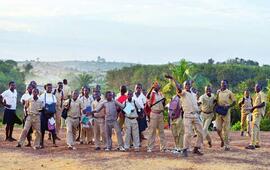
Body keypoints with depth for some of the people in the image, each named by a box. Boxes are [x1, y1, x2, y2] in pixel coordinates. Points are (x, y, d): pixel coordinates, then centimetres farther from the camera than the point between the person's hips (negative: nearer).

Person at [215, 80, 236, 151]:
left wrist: (228, 106, -15)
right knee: (218, 128, 2)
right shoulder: (218, 92, 10)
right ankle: (222, 140, 29)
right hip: (218, 112, 4)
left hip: (226, 112, -4)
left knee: (226, 129, -3)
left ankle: (227, 145, 2)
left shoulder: (229, 92, -2)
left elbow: (234, 102, 0)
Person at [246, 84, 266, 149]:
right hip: (255, 112, 10)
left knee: (254, 127, -19)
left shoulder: (262, 94, -9)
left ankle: (252, 144, -25)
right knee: (256, 128, 14)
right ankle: (257, 143, 21)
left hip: (258, 113, -10)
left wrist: (254, 107, -23)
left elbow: (263, 104, -20)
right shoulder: (256, 95, 21)